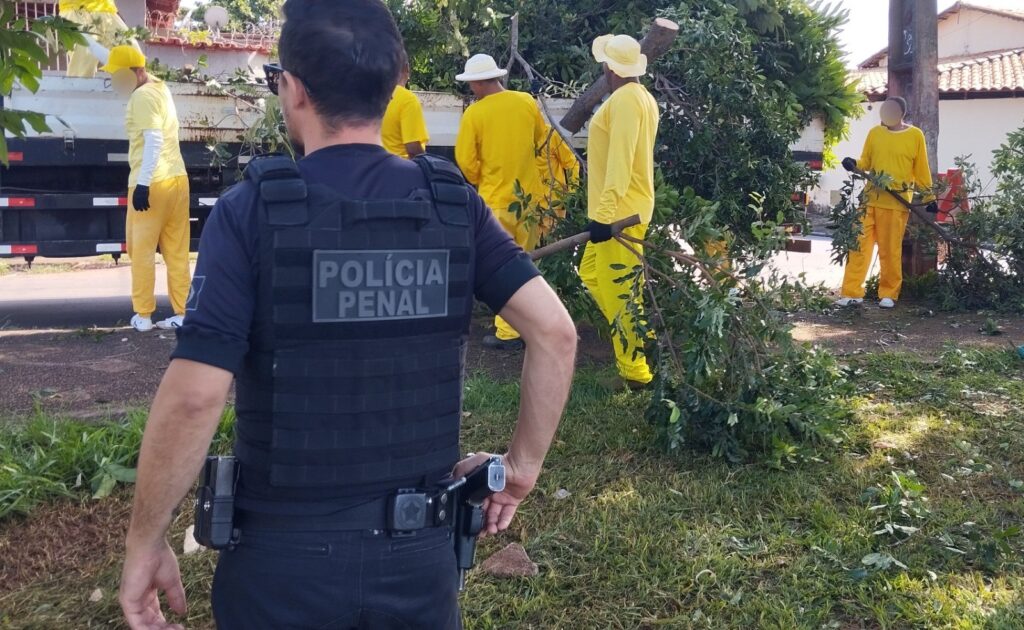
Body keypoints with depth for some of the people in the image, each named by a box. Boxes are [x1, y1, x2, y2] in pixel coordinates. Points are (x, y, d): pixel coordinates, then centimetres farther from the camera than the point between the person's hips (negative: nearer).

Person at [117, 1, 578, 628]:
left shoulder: (251, 209, -13)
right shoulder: (455, 204, -4)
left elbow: (194, 395, -19)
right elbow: (555, 331, -9)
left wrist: (145, 543, -6)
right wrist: (523, 467, 2)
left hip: (285, 552, -2)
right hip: (420, 549, 3)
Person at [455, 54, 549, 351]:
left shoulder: (474, 113, -13)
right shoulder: (527, 101, 0)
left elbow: (466, 161, -10)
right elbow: (543, 142, 12)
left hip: (497, 199, -5)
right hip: (532, 195, 5)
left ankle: (508, 333, 6)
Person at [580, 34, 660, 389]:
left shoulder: (624, 100, -16)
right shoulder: (640, 97, 14)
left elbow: (620, 161, -24)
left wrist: (605, 212, -27)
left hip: (619, 212, -10)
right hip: (620, 209, 10)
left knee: (617, 290, -6)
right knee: (592, 273, 18)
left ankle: (634, 371, 1)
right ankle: (638, 336, 21)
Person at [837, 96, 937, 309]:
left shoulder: (915, 135, 2)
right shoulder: (874, 133, 9)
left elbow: (922, 170, 6)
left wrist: (929, 198, 6)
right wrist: (854, 164, -8)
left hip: (897, 202, -3)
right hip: (870, 198, 3)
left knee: (890, 250, 0)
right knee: (859, 244, -2)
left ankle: (888, 294, 12)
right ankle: (852, 292, 2)